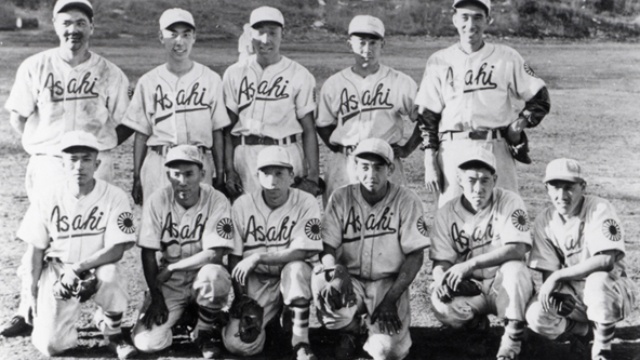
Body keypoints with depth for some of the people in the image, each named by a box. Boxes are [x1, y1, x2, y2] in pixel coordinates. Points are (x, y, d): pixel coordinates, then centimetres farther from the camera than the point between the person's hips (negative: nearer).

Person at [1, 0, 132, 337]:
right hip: (47, 165, 0)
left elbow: (124, 124, 8)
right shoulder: (34, 67, 3)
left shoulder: (110, 74, 3)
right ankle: (28, 310, 8)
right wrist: (40, 147, 5)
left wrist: (97, 148, 0)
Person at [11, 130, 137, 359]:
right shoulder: (46, 200, -4)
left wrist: (77, 268, -24)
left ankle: (113, 333, -7)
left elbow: (116, 250, -15)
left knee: (110, 275, -38)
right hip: (56, 270, 1)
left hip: (97, 268, -1)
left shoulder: (114, 197, -11)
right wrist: (32, 295, -3)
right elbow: (35, 250, 2)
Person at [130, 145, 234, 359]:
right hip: (169, 281, 2)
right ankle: (182, 316, 18)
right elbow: (148, 253, -6)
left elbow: (215, 255, -22)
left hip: (203, 272, -1)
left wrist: (171, 268, -20)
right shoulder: (157, 201, -9)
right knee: (146, 342, -16)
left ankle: (206, 331, -8)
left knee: (211, 274, -39)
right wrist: (156, 296, -11)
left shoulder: (217, 201, -15)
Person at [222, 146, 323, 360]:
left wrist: (258, 257, -24)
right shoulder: (242, 205, -4)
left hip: (291, 278, -1)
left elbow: (302, 252, -19)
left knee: (296, 268, -37)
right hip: (254, 282, 1)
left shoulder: (306, 203, -11)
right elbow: (234, 257, -2)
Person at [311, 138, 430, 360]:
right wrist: (337, 269, -30)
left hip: (389, 284, -2)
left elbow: (415, 256, -7)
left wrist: (390, 299, -16)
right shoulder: (341, 198, -1)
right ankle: (349, 331, -2)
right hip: (351, 282, 2)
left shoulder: (407, 201, -6)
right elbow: (326, 247, -5)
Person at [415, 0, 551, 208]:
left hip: (496, 149, 0)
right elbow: (427, 117, 8)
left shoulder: (507, 58, 8)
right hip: (452, 151, 1)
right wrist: (430, 163, 2)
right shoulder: (439, 62, 10)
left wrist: (521, 123, -3)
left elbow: (540, 99, 13)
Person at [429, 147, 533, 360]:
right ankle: (475, 320, 7)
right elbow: (441, 260, -1)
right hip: (468, 288, 2)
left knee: (514, 269, -35)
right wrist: (440, 278, -27)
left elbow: (517, 249, -22)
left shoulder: (510, 202, -9)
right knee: (441, 306, -28)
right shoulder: (448, 213, -1)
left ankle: (513, 335, -17)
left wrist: (470, 264, -32)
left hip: (504, 285, -2)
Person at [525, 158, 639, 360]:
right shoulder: (544, 221, -2)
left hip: (610, 289, -4)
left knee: (598, 280, -38)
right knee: (537, 317, -24)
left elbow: (606, 261, -28)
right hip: (571, 293, 4)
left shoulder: (599, 209, -16)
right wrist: (550, 288, -25)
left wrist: (558, 276, -28)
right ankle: (581, 328, 10)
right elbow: (548, 271, -2)